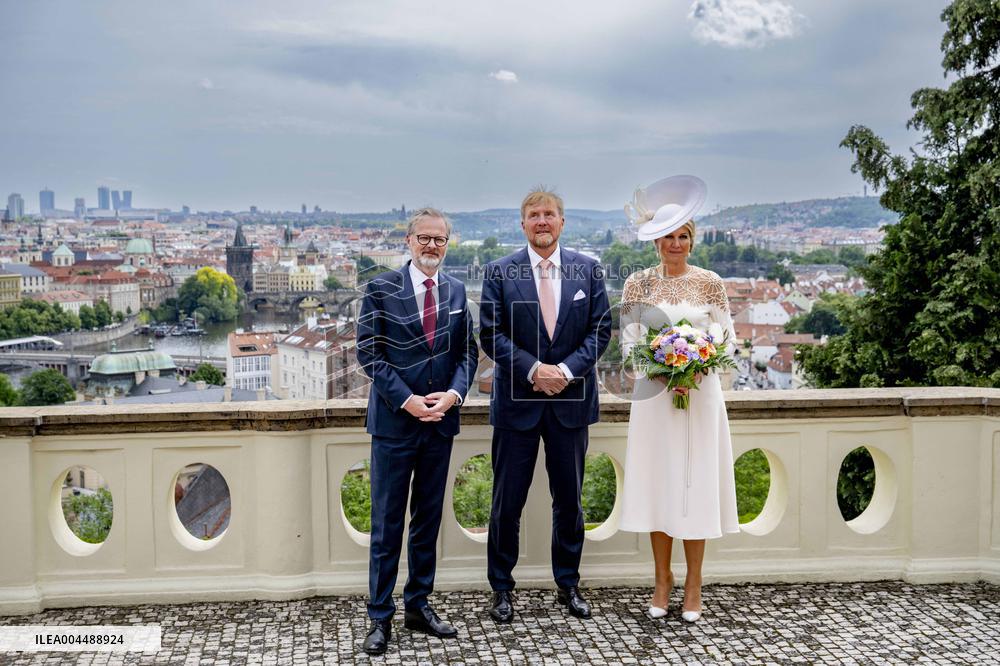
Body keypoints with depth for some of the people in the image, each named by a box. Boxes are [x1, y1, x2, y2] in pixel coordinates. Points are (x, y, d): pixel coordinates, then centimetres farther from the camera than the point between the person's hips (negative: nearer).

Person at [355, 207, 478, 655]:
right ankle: (380, 616, 15)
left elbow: (467, 352, 7)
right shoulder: (381, 289, -5)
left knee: (428, 521, 13)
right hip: (394, 421, -4)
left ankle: (418, 606, 27)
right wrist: (406, 400, -16)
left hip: (440, 420, 4)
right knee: (386, 524, 4)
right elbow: (369, 354, -8)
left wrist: (454, 393, -10)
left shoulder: (456, 291, 7)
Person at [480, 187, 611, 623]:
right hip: (517, 401, -1)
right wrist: (533, 369, -15)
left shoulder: (588, 270, 4)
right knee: (508, 501, 6)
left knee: (569, 500, 12)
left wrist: (566, 370, -12)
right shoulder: (499, 272, -1)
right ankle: (501, 587, 21)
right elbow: (491, 334, -5)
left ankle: (568, 584, 28)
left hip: (571, 399, 2)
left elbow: (600, 329, 1)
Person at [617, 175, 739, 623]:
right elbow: (629, 341, 0)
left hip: (701, 393, 0)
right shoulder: (638, 283, 3)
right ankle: (662, 580, 18)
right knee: (657, 482, 4)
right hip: (654, 394, 0)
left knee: (696, 482, 2)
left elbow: (727, 337, 3)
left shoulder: (710, 283, 3)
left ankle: (693, 584, 14)